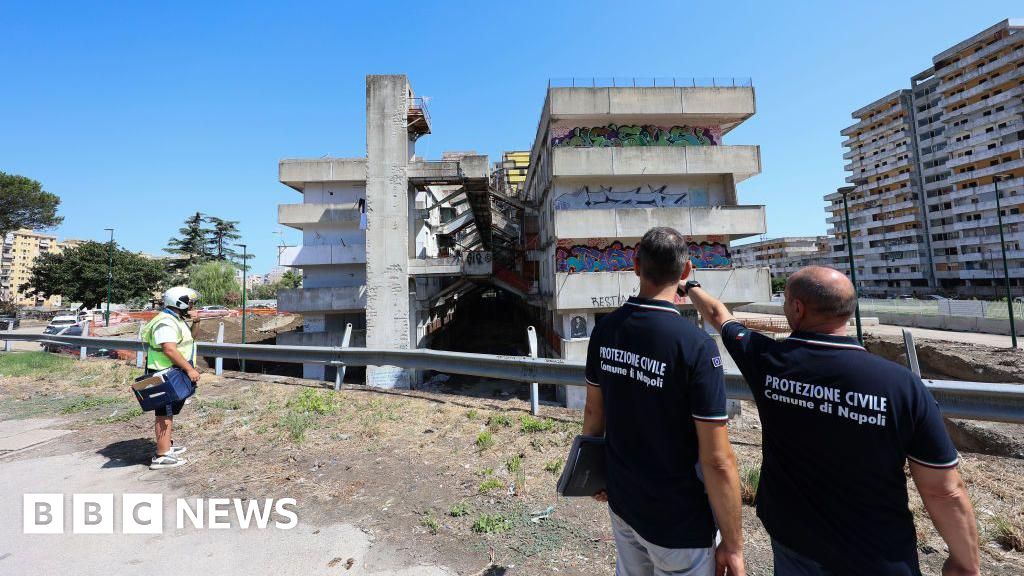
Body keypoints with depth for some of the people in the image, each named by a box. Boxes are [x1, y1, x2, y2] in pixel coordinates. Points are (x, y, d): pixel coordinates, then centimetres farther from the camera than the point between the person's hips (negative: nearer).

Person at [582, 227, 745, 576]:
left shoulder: (604, 329, -10)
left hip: (621, 499, 5)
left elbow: (593, 411, 0)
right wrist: (733, 545, -6)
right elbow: (717, 462, -21)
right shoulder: (696, 346, -26)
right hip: (678, 520, -4)